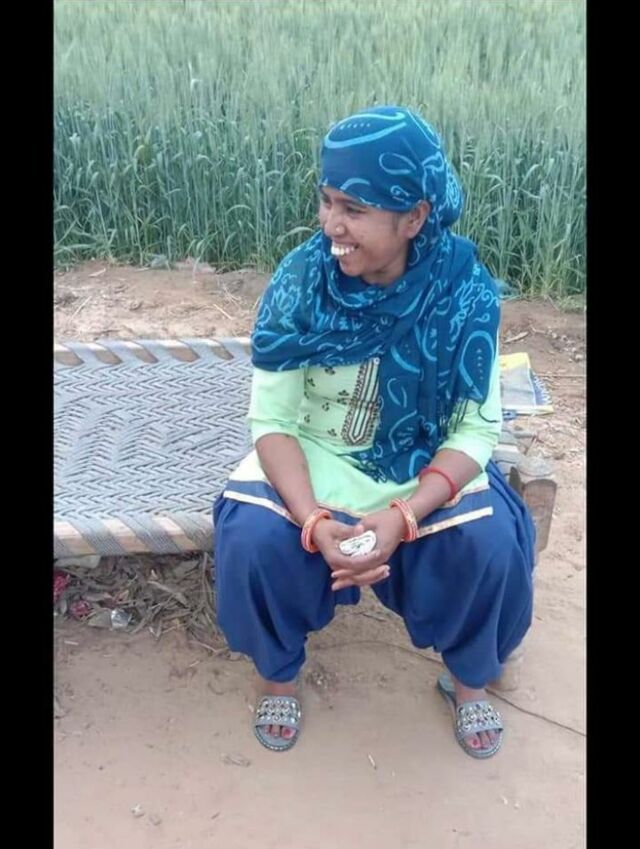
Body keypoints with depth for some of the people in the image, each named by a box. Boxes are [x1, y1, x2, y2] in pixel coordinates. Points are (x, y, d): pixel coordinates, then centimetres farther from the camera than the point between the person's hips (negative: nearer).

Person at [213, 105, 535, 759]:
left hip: (426, 464, 1)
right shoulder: (298, 282, -19)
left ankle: (468, 676, 11)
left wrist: (403, 515, -32)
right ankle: (277, 671, 8)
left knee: (492, 543, -24)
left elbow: (476, 429, -15)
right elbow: (272, 420, -17)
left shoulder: (465, 291, -19)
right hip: (314, 456, 0)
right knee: (252, 536, -26)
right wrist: (314, 520, -33)